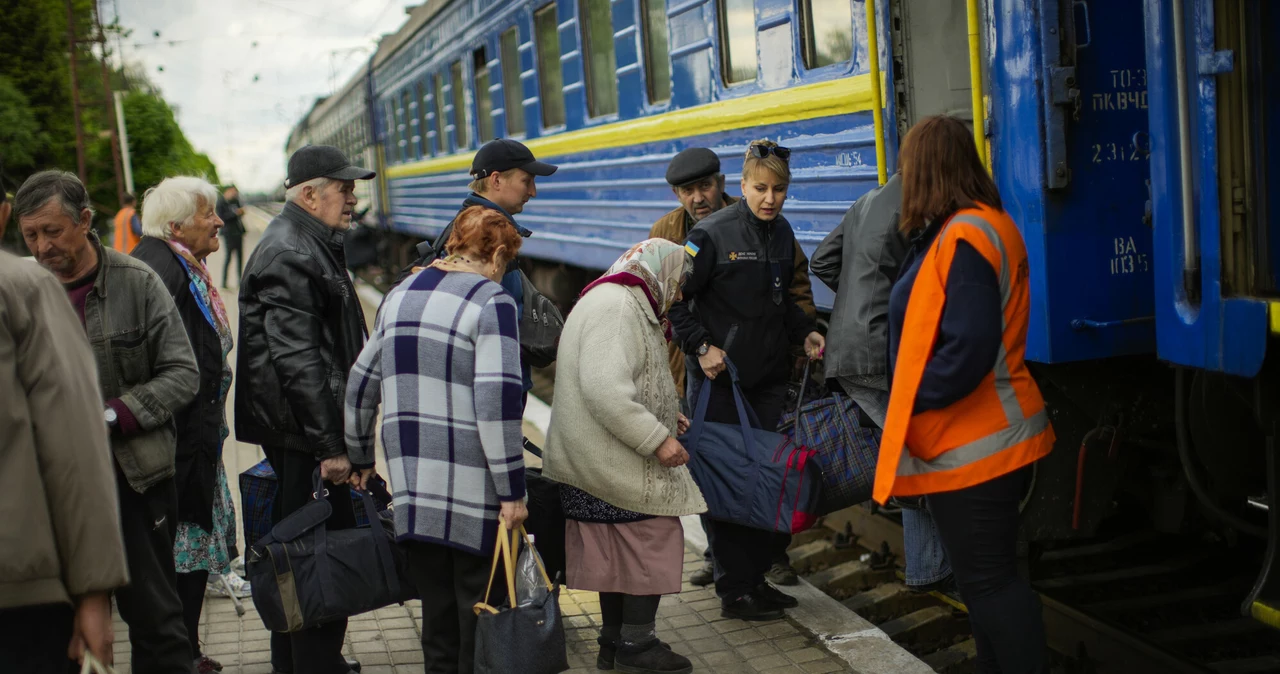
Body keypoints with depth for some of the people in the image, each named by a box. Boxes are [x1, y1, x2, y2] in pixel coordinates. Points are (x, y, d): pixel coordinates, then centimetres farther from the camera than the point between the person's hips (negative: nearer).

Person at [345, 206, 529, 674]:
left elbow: (361, 384, 19)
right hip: (471, 485, -6)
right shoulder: (492, 302, -9)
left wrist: (360, 458, 30)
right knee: (481, 606, 4)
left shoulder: (400, 295, 13)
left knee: (436, 604, 15)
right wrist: (512, 491, -14)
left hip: (411, 478, 6)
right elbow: (496, 404, -17)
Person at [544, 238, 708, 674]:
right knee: (652, 541, -1)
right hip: (615, 462, -11)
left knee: (619, 549, 17)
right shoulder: (617, 306, -18)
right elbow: (605, 389, -29)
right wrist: (657, 438, -24)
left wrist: (664, 414, 16)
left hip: (604, 460, 11)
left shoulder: (619, 302, 19)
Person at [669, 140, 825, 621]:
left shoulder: (782, 233, 10)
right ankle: (734, 590, 9)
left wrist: (804, 332, 7)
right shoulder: (713, 233, -12)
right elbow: (675, 297, -10)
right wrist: (701, 346, -18)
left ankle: (756, 577, 23)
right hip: (720, 378, -7)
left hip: (769, 378, 7)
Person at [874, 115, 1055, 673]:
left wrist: (910, 399, -16)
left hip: (969, 445, -10)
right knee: (988, 576, 19)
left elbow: (968, 349, -28)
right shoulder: (985, 225, 12)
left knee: (988, 581, -1)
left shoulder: (962, 238, -19)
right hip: (982, 438, 10)